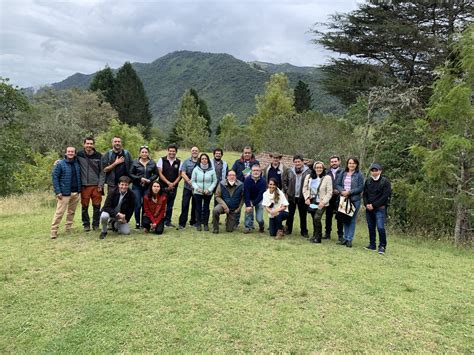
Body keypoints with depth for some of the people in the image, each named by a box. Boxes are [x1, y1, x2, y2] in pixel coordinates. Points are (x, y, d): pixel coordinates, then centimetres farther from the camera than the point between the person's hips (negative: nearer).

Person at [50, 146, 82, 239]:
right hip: (65, 192, -5)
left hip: (76, 193, 5)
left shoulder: (77, 163, 9)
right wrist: (58, 192, -13)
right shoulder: (60, 164, -4)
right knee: (59, 212, -6)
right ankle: (53, 231, -1)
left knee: (72, 212, 11)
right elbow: (54, 177, -6)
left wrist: (79, 190, 6)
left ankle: (68, 229, 21)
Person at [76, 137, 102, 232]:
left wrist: (100, 184, -3)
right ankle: (86, 224, 17)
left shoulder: (98, 156, 3)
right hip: (84, 185, 0)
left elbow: (102, 171, 3)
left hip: (96, 185, 0)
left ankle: (96, 224, 15)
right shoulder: (79, 155, 3)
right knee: (85, 206, 5)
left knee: (97, 206, 3)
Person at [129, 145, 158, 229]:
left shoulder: (152, 163, 5)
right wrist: (140, 178, -11)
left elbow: (156, 174, 9)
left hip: (148, 187, 1)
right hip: (137, 187, -1)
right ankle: (137, 223, 11)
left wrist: (150, 179, -8)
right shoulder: (135, 162, 1)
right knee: (137, 205, -2)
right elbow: (131, 174, 1)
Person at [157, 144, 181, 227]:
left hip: (173, 187, 3)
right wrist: (168, 183, -13)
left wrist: (173, 184, -9)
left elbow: (179, 175, 5)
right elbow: (160, 173, -5)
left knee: (170, 205, 9)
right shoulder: (162, 160, 0)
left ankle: (168, 221, 18)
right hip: (163, 186, -2)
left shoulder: (179, 162, 6)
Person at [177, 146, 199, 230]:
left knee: (195, 205, 10)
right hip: (188, 187, -1)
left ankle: (193, 222, 23)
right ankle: (182, 223, 0)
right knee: (185, 204, -4)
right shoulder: (186, 161, 4)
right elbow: (183, 173, -4)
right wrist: (189, 181, -19)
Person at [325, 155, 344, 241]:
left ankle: (340, 235, 11)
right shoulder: (328, 172, 9)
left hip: (339, 197, -3)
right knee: (328, 216, 10)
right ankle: (327, 233, 20)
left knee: (339, 217, 2)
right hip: (329, 197, 3)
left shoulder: (343, 172, -2)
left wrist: (338, 191, -14)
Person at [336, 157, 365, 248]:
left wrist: (349, 192, -16)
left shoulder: (359, 175, -4)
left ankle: (349, 239, 8)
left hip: (354, 200, -4)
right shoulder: (343, 173, 8)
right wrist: (342, 191, -13)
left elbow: (361, 188, -9)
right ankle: (345, 238, 21)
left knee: (352, 220, 1)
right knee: (345, 219, 11)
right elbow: (337, 184, 6)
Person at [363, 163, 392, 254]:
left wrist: (374, 205, -14)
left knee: (380, 227, -12)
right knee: (371, 227, 10)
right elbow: (364, 194, 13)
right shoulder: (368, 181, 11)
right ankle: (372, 245, 20)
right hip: (369, 209, 5)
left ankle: (382, 246, 1)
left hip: (380, 208, -5)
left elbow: (385, 196, -11)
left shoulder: (385, 181, -4)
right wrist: (366, 204, -4)